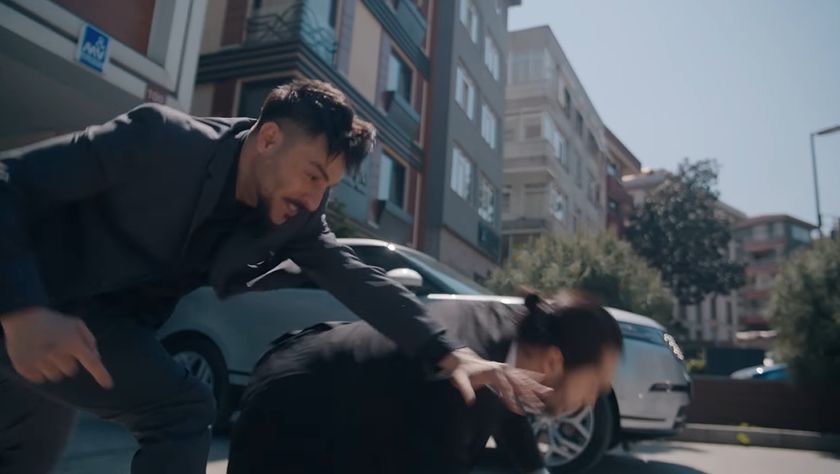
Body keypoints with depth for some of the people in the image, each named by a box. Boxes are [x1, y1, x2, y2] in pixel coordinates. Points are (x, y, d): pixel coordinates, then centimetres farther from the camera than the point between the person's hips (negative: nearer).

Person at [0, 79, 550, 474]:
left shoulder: (294, 219, -9)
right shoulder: (162, 139, -26)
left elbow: (358, 279, -16)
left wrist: (451, 354, -27)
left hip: (105, 320, 7)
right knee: (184, 410, -22)